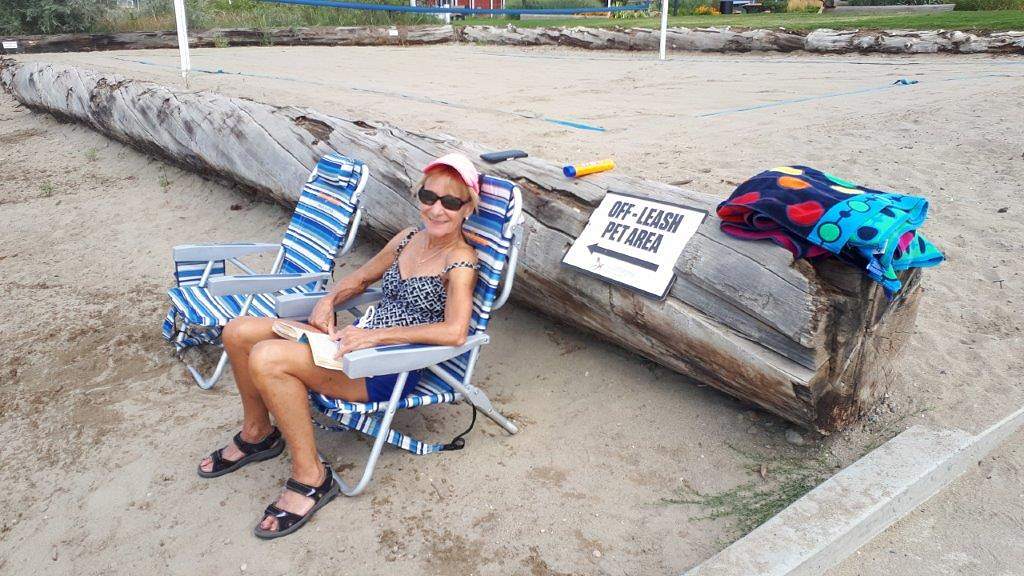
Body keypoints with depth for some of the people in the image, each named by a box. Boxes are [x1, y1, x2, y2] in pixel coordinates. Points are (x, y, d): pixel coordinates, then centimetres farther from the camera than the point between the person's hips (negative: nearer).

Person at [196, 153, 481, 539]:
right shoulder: (409, 237, 10)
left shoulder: (460, 261, -13)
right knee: (238, 332, 2)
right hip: (359, 338, 9)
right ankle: (258, 434, 24)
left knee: (267, 358, -27)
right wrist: (329, 301, 2)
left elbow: (455, 332, -29)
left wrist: (375, 334, -27)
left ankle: (311, 478, -12)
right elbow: (361, 278, 24)